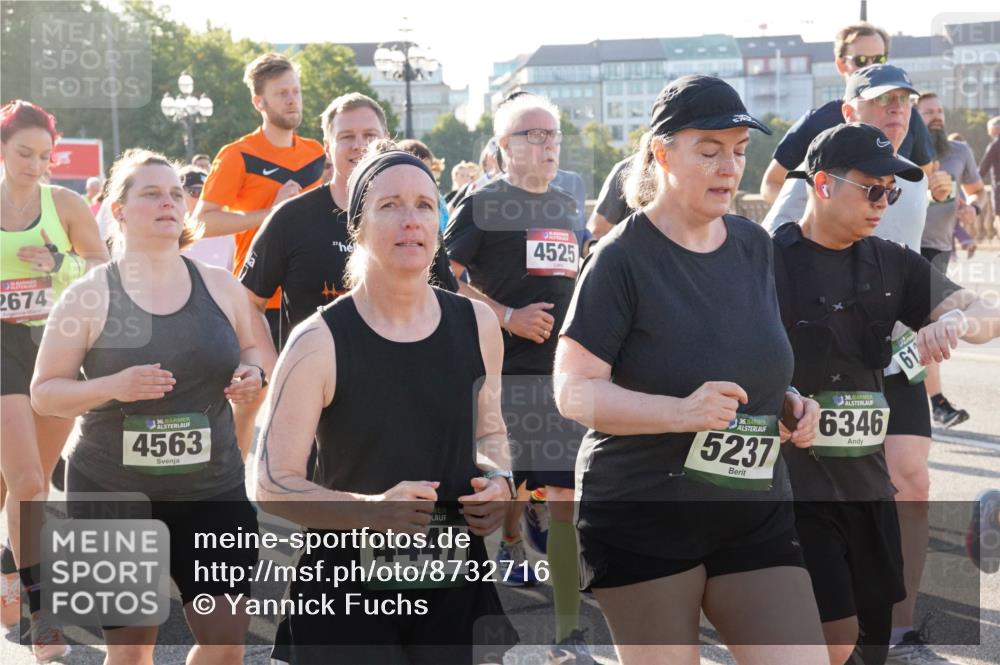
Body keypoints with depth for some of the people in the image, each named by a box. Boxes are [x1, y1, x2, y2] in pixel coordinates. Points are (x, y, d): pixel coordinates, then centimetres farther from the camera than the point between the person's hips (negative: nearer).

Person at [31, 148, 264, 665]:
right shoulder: (88, 296, -6)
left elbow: (249, 351, 19)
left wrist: (251, 374, -6)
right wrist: (114, 387, -21)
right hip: (112, 495, -2)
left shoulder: (220, 285, 3)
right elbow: (43, 393, -3)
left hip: (213, 488, 2)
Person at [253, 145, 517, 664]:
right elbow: (274, 485, -12)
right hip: (347, 588, -4)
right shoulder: (319, 343, -13)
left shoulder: (476, 324, 1)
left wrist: (499, 481, -4)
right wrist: (371, 509, -27)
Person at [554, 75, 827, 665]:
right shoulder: (623, 257, -11)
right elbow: (574, 391, -15)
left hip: (756, 515, 5)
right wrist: (681, 412, -28)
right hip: (643, 518, -5)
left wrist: (789, 403, 2)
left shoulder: (755, 246, 8)